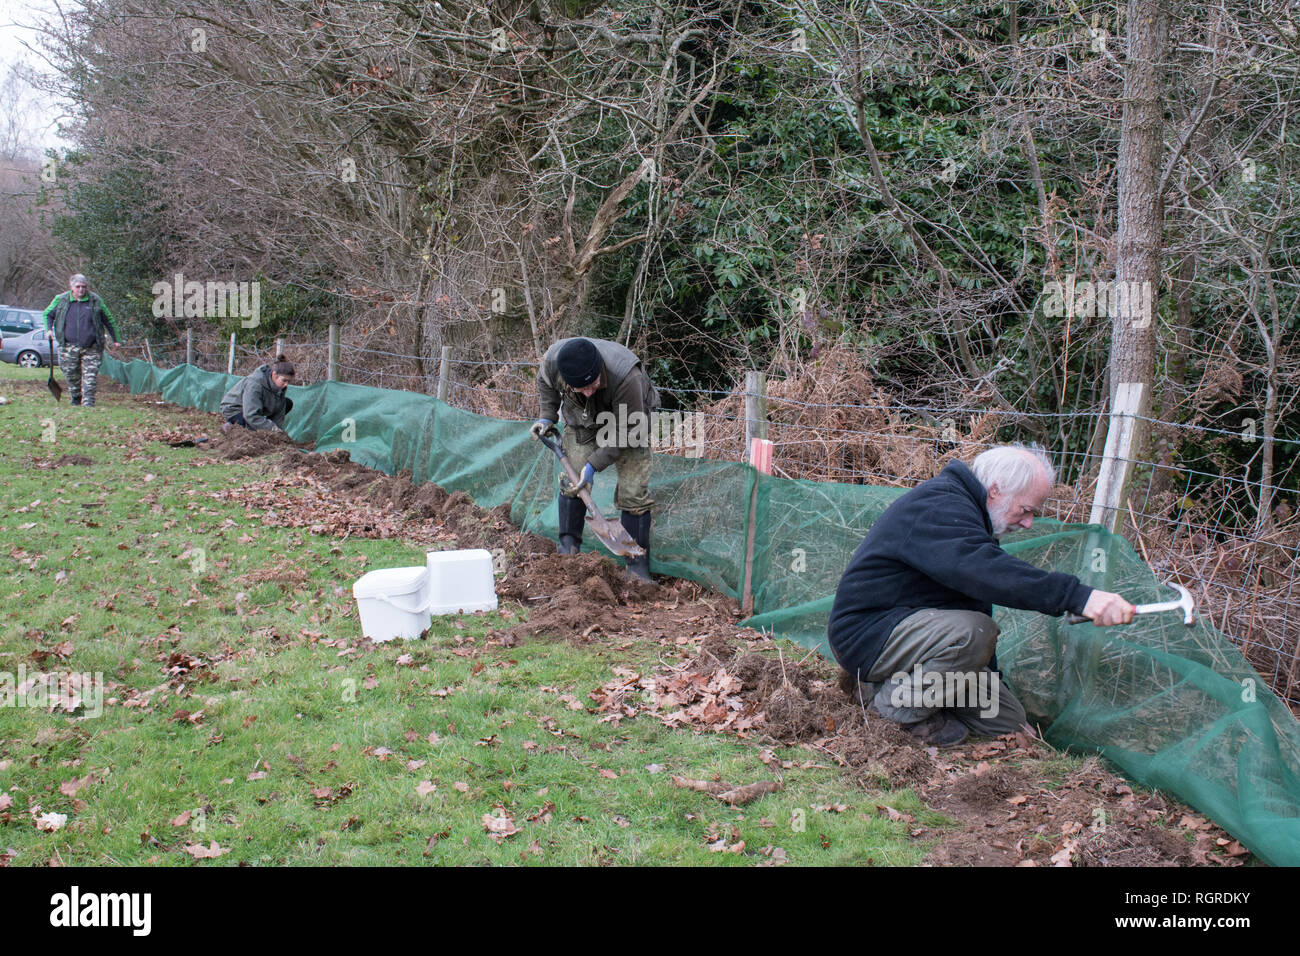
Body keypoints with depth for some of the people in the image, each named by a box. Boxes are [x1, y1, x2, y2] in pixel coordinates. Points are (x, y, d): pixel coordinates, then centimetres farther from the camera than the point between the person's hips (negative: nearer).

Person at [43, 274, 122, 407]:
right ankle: (76, 398, 27)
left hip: (91, 347, -1)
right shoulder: (61, 300, 4)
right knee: (71, 374, 7)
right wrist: (48, 329, 1)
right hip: (69, 346, 1)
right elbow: (47, 314, 19)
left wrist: (116, 339, 12)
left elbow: (108, 320, 11)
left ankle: (88, 402, -4)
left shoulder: (95, 301, 3)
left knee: (90, 376, -7)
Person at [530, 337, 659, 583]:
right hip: (582, 421, 4)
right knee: (572, 480, -3)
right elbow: (546, 383, -1)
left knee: (633, 492, -9)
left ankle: (638, 566, -1)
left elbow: (625, 431, -30)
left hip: (628, 422, -4)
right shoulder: (552, 360, -31)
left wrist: (595, 464, -29)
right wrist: (547, 416, -9)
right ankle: (568, 548, 11)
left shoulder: (627, 377, -43)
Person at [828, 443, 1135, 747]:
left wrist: (995, 688, 23)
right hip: (866, 632, -11)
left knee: (1007, 720, 5)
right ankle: (898, 704, -13)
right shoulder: (939, 505, -21)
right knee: (972, 632, -34)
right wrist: (1078, 596, -48)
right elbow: (980, 568, -40)